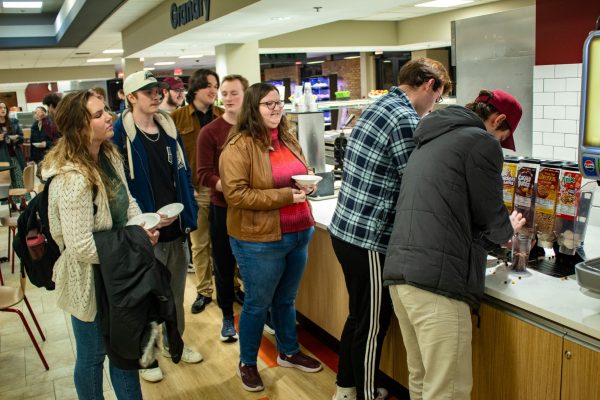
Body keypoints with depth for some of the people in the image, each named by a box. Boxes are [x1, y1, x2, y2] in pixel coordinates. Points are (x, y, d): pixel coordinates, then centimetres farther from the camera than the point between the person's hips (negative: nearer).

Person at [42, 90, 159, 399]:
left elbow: (126, 200, 11)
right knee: (92, 355, 15)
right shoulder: (72, 179, -29)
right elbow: (81, 247, -30)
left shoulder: (108, 155, -1)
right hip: (90, 281, -8)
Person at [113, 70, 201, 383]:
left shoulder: (169, 128, 7)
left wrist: (188, 213, 5)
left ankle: (173, 342, 40)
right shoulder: (120, 134, -13)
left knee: (176, 291, 19)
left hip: (175, 228, 6)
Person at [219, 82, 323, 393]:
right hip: (259, 241, -7)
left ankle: (289, 352, 42)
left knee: (286, 299, 22)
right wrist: (284, 197, -23)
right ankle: (247, 363, 30)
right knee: (258, 304, 9)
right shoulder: (238, 146, -15)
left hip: (298, 234, 7)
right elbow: (235, 193, -22)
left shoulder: (288, 140, 10)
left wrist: (306, 185, -1)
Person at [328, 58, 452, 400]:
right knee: (372, 325, 9)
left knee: (359, 316, 24)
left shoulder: (378, 106, 13)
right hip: (369, 240, -10)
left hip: (345, 229, 10)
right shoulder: (406, 120, -17)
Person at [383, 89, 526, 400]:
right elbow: (490, 219, 1)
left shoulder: (429, 142, 25)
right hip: (436, 278, -9)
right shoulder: (481, 141, -1)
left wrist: (497, 230, 36)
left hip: (399, 272, 9)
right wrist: (508, 228, 24)